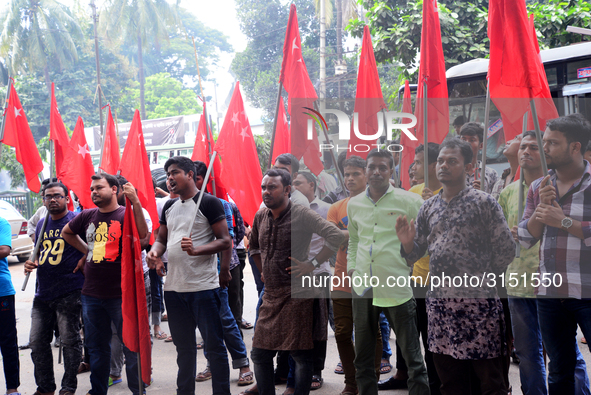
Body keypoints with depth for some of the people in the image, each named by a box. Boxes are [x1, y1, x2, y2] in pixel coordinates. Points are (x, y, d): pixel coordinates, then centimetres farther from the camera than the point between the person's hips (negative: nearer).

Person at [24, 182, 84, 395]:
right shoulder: (41, 224, 16)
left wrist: (82, 263, -14)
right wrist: (32, 263, 7)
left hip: (69, 293, -7)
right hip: (43, 292, 7)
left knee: (69, 340, -2)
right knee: (37, 341, 8)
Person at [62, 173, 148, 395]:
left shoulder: (126, 215, -7)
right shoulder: (87, 216, 9)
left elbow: (143, 235, -26)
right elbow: (67, 233, 27)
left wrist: (135, 202, -34)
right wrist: (87, 252, 15)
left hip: (120, 295, -5)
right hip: (91, 294, 5)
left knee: (130, 345, 1)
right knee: (96, 347, 16)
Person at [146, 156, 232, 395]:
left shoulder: (208, 203, -7)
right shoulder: (169, 207, 14)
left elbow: (225, 241, -10)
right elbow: (162, 239, 23)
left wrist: (196, 250, -25)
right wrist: (154, 251, 0)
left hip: (203, 287, -7)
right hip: (174, 286, 7)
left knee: (213, 345, -1)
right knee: (183, 345, 17)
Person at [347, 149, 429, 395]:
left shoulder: (408, 201, -5)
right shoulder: (354, 204, 10)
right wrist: (351, 266, 13)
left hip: (397, 288, -5)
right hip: (363, 288, 5)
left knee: (412, 353, 0)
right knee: (363, 356, 15)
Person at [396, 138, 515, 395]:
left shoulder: (484, 203, -4)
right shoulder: (429, 207, 11)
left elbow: (506, 250, -6)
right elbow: (415, 255, 14)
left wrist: (482, 276, -1)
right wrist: (407, 243, -7)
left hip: (477, 300, -5)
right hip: (439, 302, 5)